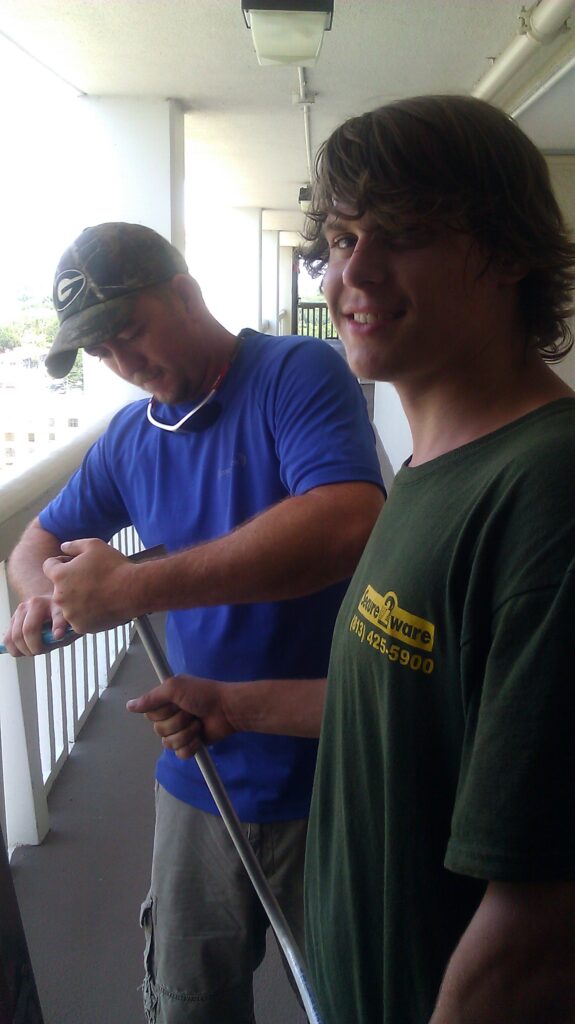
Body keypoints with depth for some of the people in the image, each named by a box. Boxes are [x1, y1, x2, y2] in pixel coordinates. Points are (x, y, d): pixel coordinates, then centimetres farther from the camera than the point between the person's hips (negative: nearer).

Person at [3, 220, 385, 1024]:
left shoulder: (299, 373, -15)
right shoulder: (129, 437, 6)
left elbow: (349, 525, -33)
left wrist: (132, 586, -31)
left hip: (328, 775, -5)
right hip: (201, 774, 6)